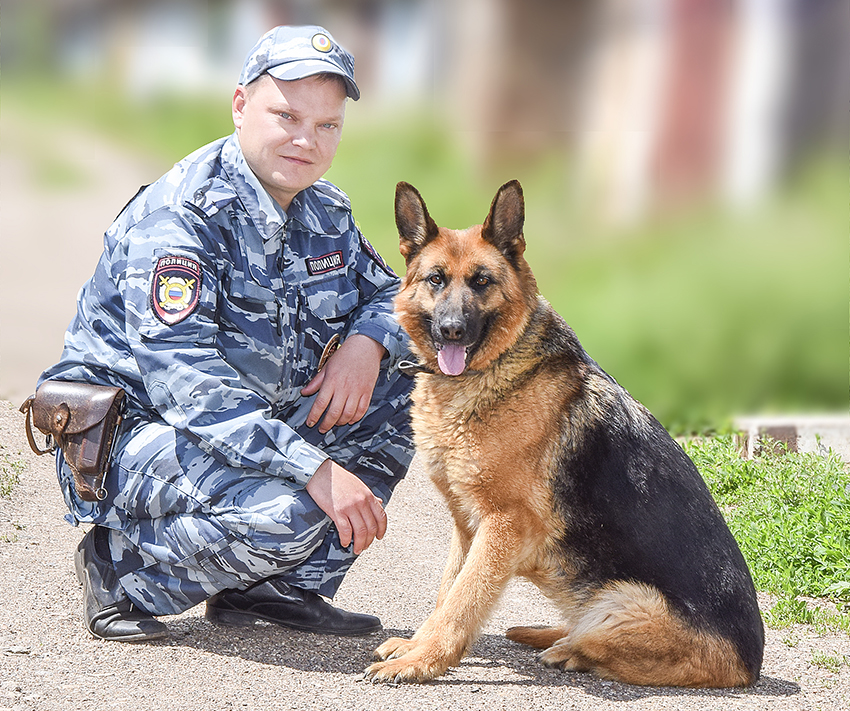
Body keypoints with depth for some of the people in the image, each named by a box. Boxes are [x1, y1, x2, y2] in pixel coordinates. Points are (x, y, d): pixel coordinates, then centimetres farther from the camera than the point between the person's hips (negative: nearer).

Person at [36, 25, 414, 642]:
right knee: (286, 510, -34)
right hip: (129, 437, -9)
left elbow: (390, 295, 17)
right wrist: (316, 467, -37)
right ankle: (122, 568, -6)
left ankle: (280, 585, 1)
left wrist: (366, 342, -10)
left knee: (405, 382, -2)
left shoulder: (323, 213, 5)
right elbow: (187, 383, -30)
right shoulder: (176, 215, -21)